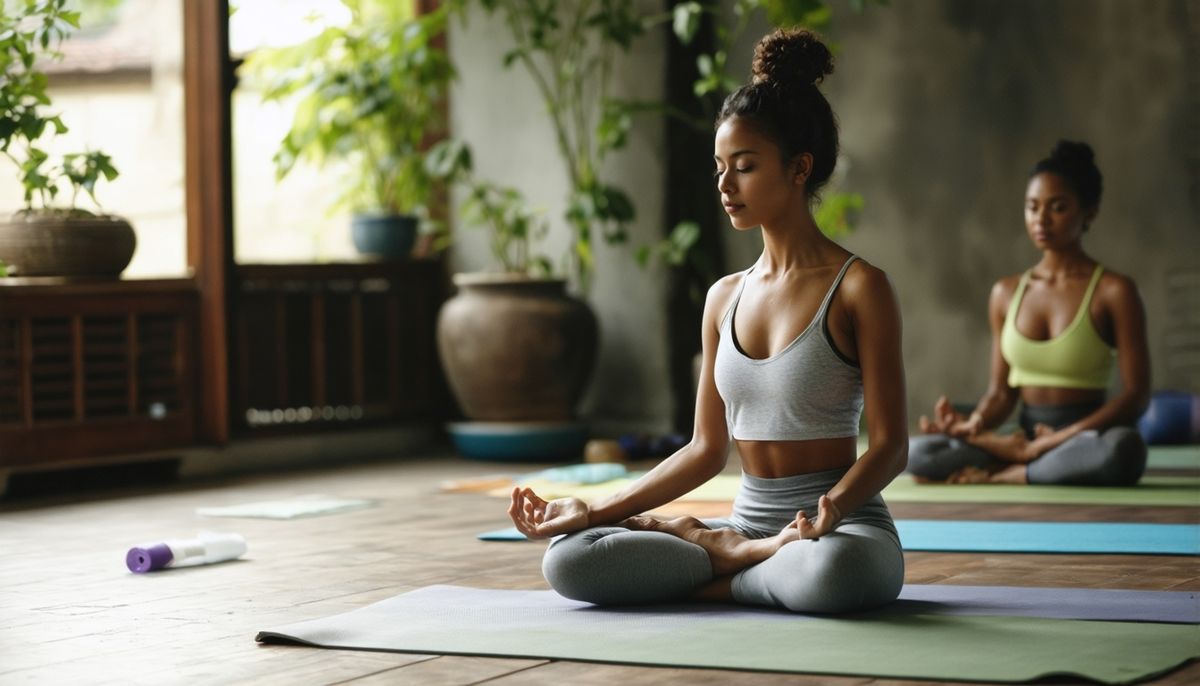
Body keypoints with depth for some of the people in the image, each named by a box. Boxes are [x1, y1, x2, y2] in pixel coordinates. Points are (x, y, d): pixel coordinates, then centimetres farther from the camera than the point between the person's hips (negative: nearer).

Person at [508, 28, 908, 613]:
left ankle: (707, 557, -15)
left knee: (827, 572, -43)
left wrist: (829, 511, -30)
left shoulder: (858, 289, -6)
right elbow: (706, 449, 14)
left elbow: (889, 445, -10)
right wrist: (592, 512, 6)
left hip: (843, 526, -5)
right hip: (750, 518, 5)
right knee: (568, 558, -15)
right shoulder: (724, 300, 12)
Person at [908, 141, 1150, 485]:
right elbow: (1000, 392, 11)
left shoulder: (1113, 292, -3)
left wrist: (1064, 437, -21)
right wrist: (976, 425, -13)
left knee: (1122, 447, -40)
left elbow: (1135, 395, -8)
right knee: (918, 453, -22)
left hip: (1087, 439, -2)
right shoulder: (1005, 294, 10)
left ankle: (1004, 475, -21)